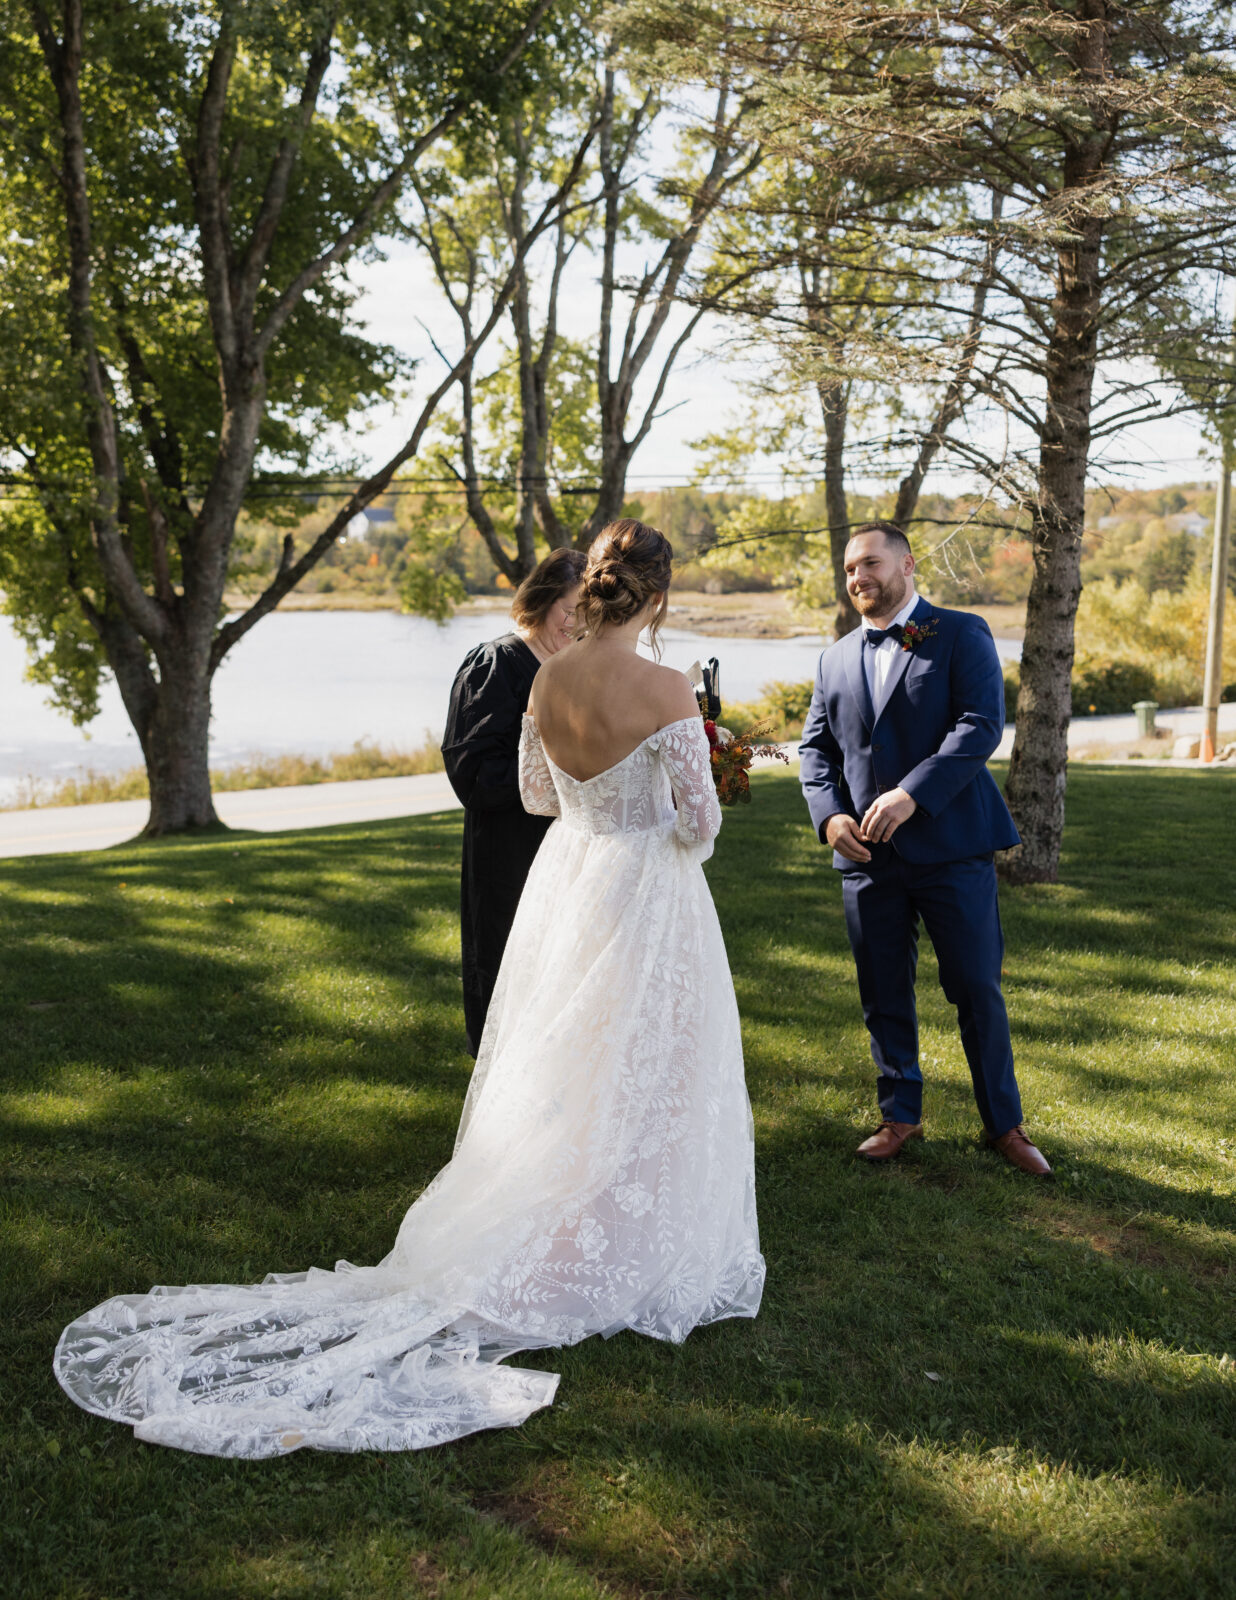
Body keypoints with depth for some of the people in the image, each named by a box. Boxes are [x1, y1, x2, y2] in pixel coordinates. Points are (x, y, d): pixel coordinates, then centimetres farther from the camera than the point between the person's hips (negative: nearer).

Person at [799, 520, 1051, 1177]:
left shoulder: (962, 635, 0)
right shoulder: (836, 659, 15)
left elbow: (982, 725, -12)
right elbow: (815, 747, 14)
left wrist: (912, 794, -22)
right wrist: (829, 814, -5)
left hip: (951, 846, -4)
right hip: (866, 854, 4)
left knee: (978, 989, 4)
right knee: (883, 997, 12)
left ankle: (1003, 1123, 20)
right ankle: (901, 1114, 28)